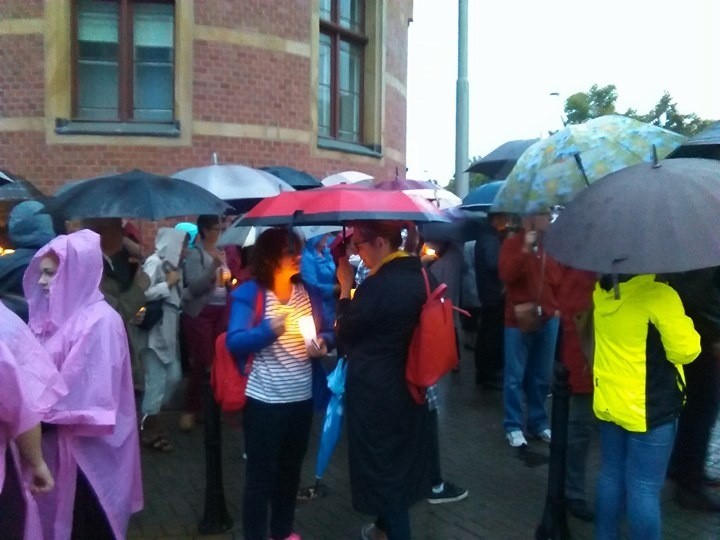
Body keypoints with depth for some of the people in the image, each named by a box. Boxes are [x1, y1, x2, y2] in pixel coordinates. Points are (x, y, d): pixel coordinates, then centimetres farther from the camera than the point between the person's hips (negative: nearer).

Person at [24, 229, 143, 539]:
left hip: (86, 445, -8)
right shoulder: (55, 313, 8)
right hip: (55, 438, 8)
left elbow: (90, 395, -20)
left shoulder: (99, 321, -19)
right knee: (59, 515, 18)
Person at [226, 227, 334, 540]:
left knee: (291, 469, 21)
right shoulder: (250, 293, -12)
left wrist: (322, 344, -10)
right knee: (260, 475, 4)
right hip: (265, 400, -6)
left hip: (302, 397, 6)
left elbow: (327, 331, 12)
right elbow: (234, 342, -21)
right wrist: (271, 329, -35)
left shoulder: (306, 290, 4)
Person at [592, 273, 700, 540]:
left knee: (611, 476, 17)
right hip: (647, 407, -6)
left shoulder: (602, 291, -1)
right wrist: (681, 324, 3)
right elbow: (685, 351, -14)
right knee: (644, 487, 3)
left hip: (609, 400, 6)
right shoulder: (659, 295, -20)